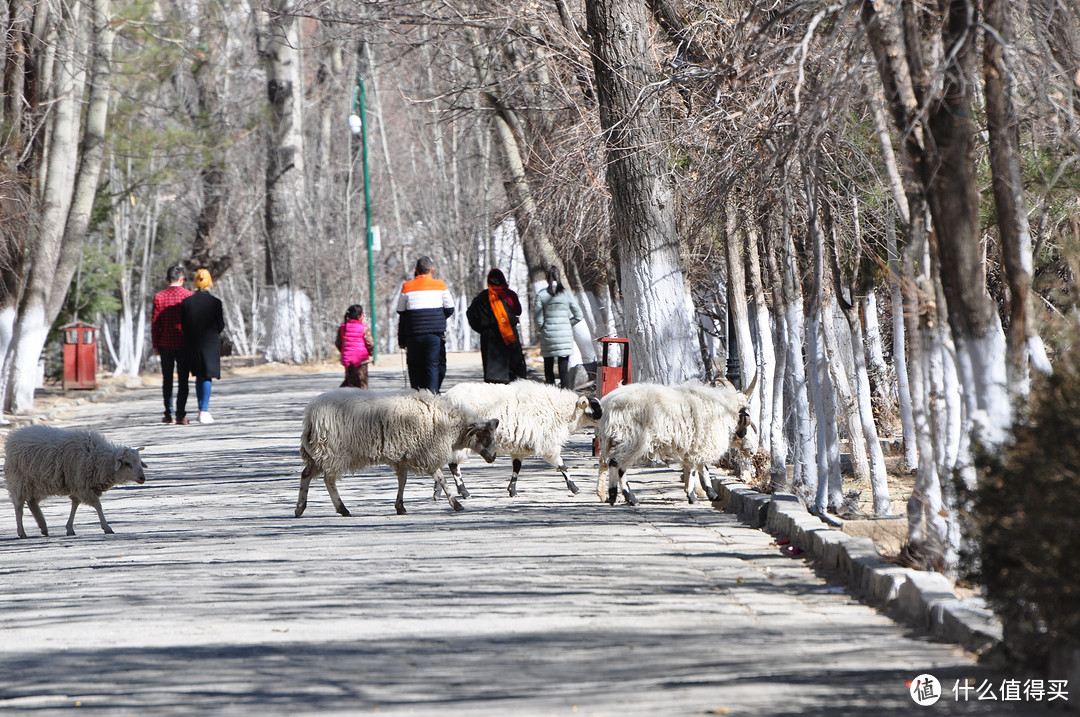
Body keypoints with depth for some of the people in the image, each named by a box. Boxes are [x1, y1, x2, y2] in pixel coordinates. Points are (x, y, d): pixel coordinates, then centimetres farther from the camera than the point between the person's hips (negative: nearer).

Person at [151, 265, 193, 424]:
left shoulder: (159, 297, -2)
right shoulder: (188, 296, -5)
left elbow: (155, 323, -2)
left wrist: (155, 345, 5)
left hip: (165, 344, 1)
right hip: (184, 344, -1)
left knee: (167, 380, 11)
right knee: (182, 381, 2)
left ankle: (168, 414, 12)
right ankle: (181, 415, -3)